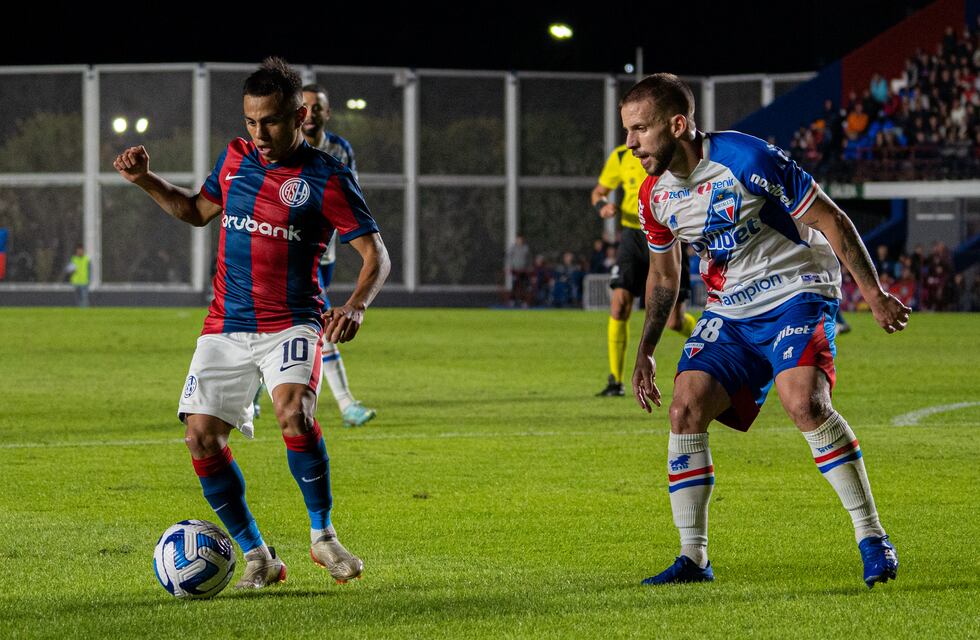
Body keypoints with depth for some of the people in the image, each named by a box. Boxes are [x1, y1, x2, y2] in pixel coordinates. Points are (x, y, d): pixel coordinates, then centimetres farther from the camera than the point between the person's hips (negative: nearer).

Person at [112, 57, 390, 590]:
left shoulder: (327, 179, -7)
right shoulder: (235, 160, 8)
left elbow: (375, 254, -7)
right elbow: (199, 211, 26)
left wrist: (356, 306, -25)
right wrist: (146, 182, 11)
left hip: (292, 323, -5)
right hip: (226, 326, 5)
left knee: (293, 412, -30)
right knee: (201, 436, -8)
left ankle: (323, 535, -9)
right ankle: (257, 557, 6)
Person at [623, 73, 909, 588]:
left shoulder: (748, 160, -21)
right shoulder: (654, 197, -1)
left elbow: (831, 221, -13)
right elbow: (663, 274, 18)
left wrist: (874, 293, -12)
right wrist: (645, 350, 14)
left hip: (796, 295, -6)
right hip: (729, 313, 6)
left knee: (805, 403, -28)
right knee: (686, 408, -12)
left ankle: (871, 538, -16)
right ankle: (693, 559, -3)